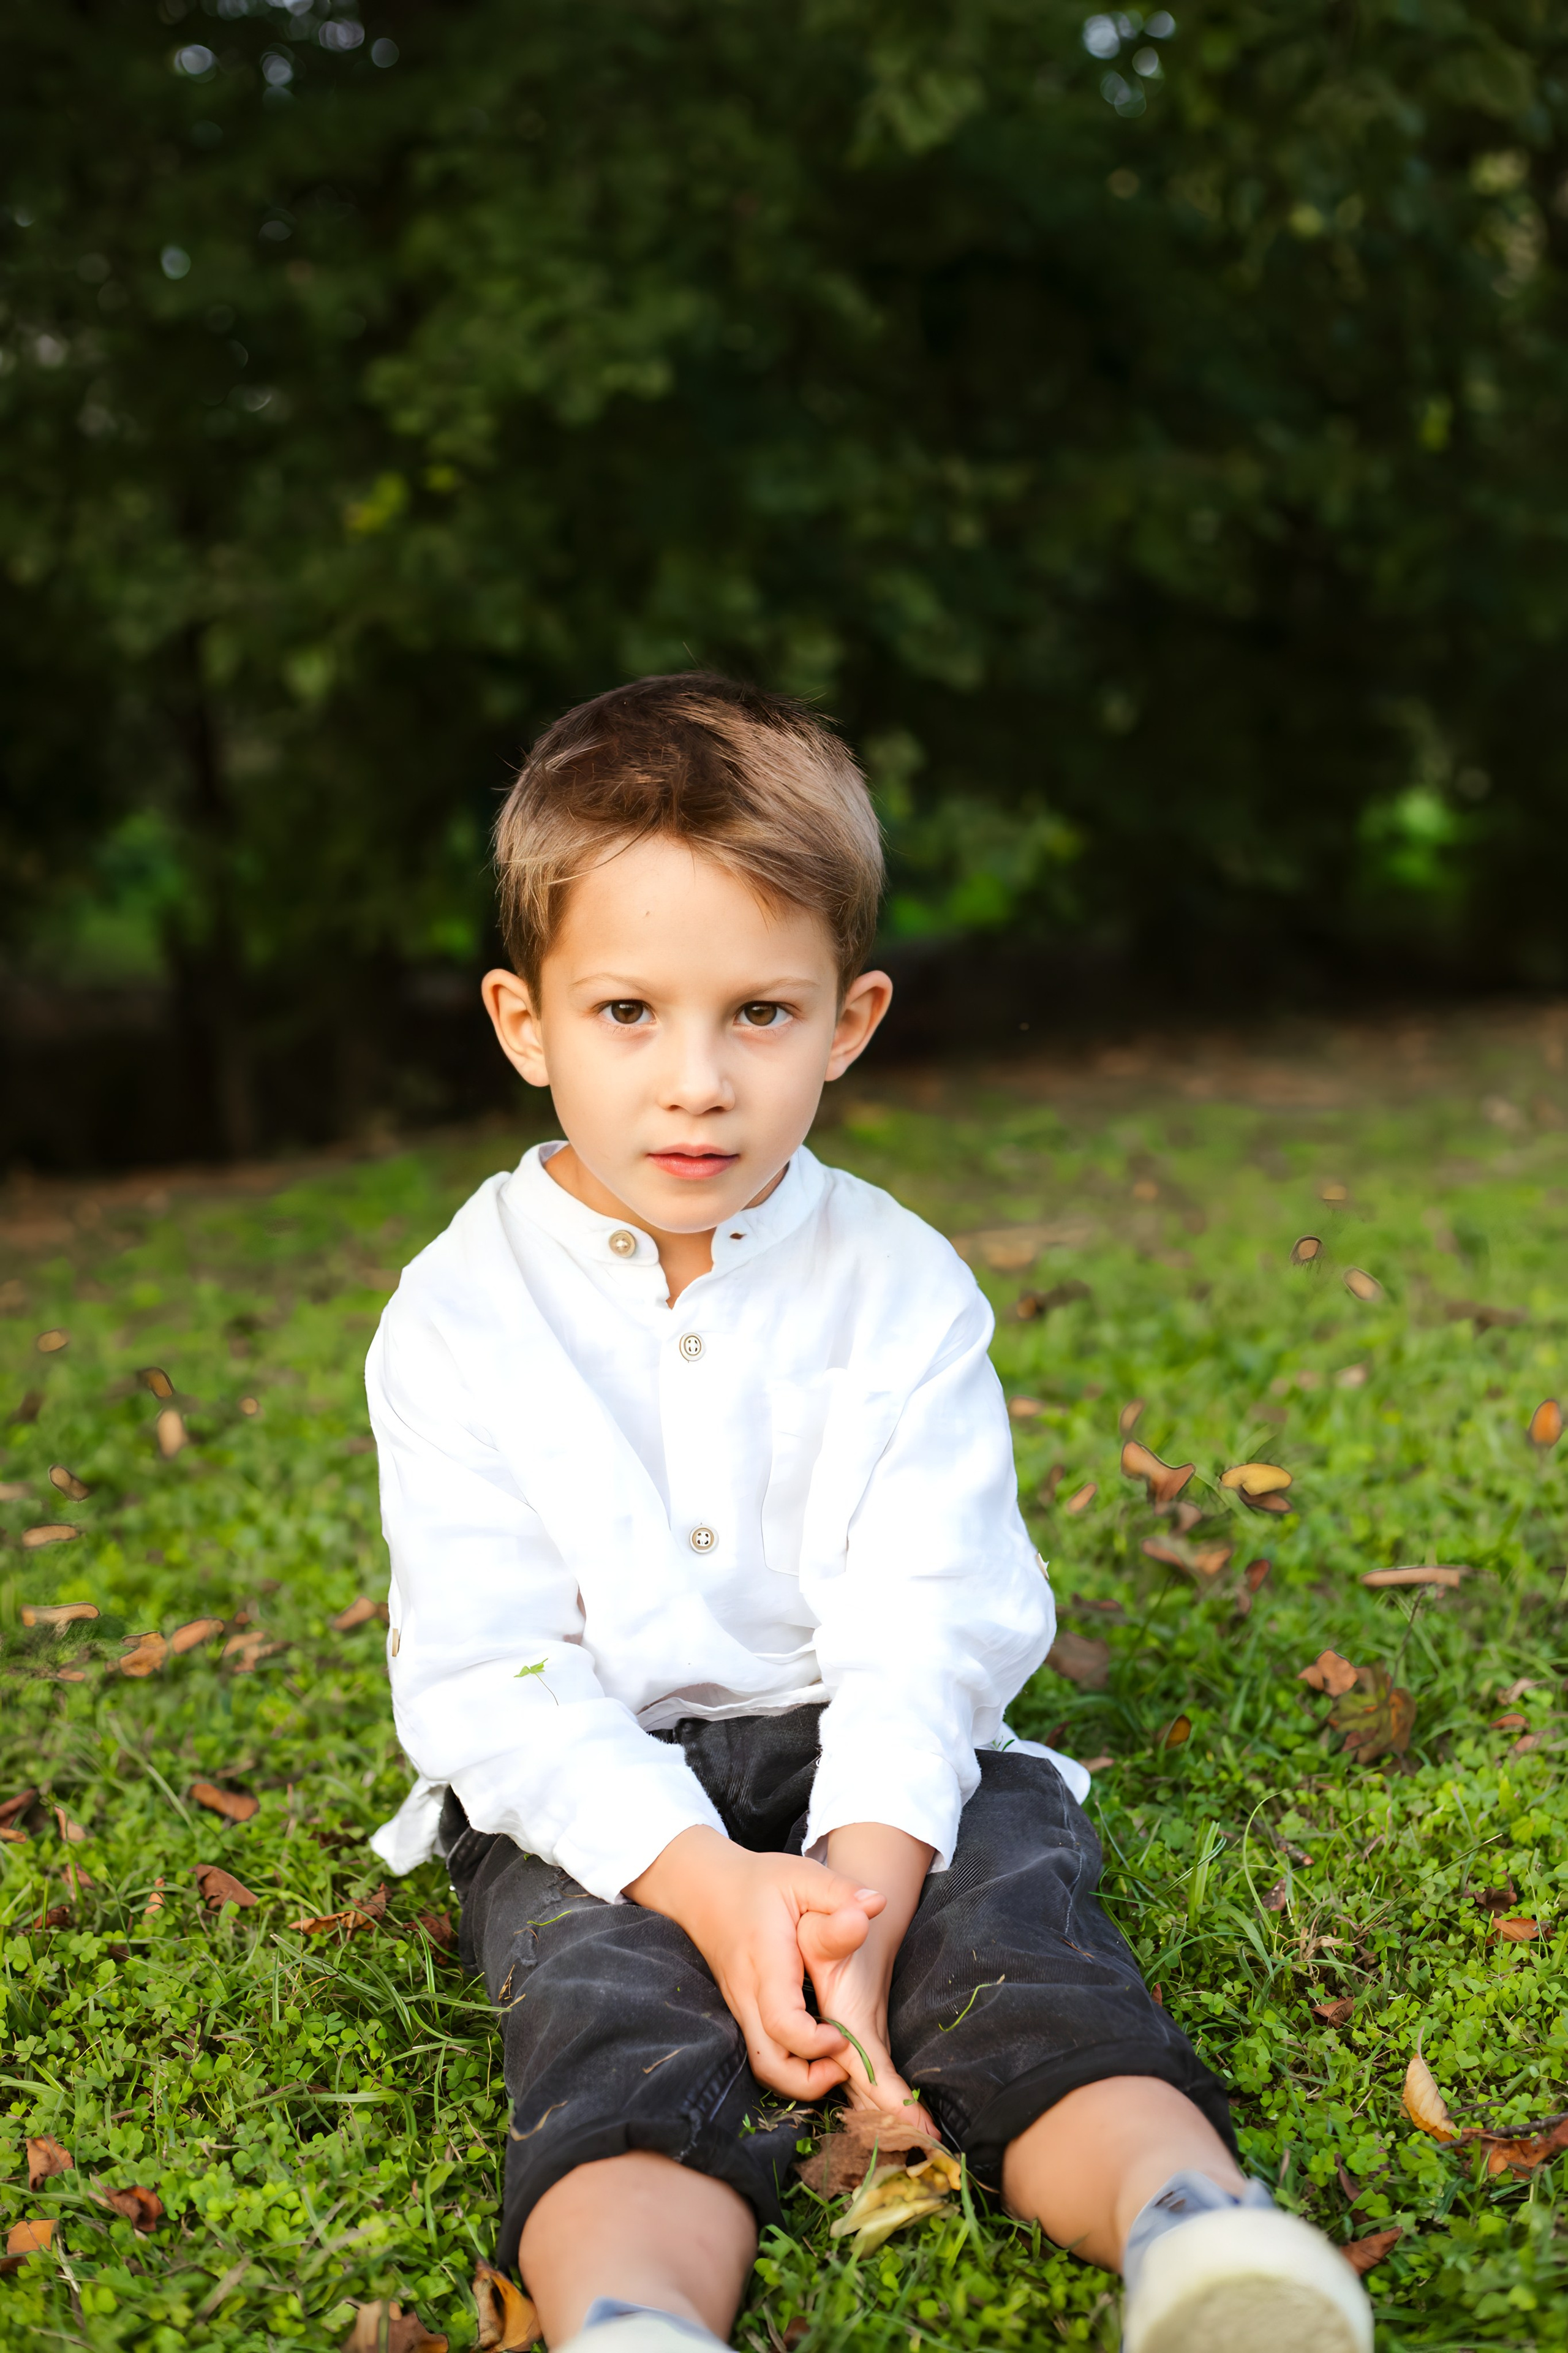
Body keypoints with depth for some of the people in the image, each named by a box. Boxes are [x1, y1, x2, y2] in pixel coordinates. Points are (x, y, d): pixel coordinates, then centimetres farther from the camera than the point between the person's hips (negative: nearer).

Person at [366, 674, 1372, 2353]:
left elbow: (923, 1623, -6)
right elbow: (484, 1667, -9)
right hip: (591, 1796, -1)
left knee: (1012, 1916, -27)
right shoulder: (459, 1316, -2)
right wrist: (708, 1882, -23)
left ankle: (1188, 2214, -49)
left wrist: (866, 1873, -25)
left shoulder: (902, 1288, 0)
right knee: (609, 1991, -30)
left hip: (880, 1765, 2)